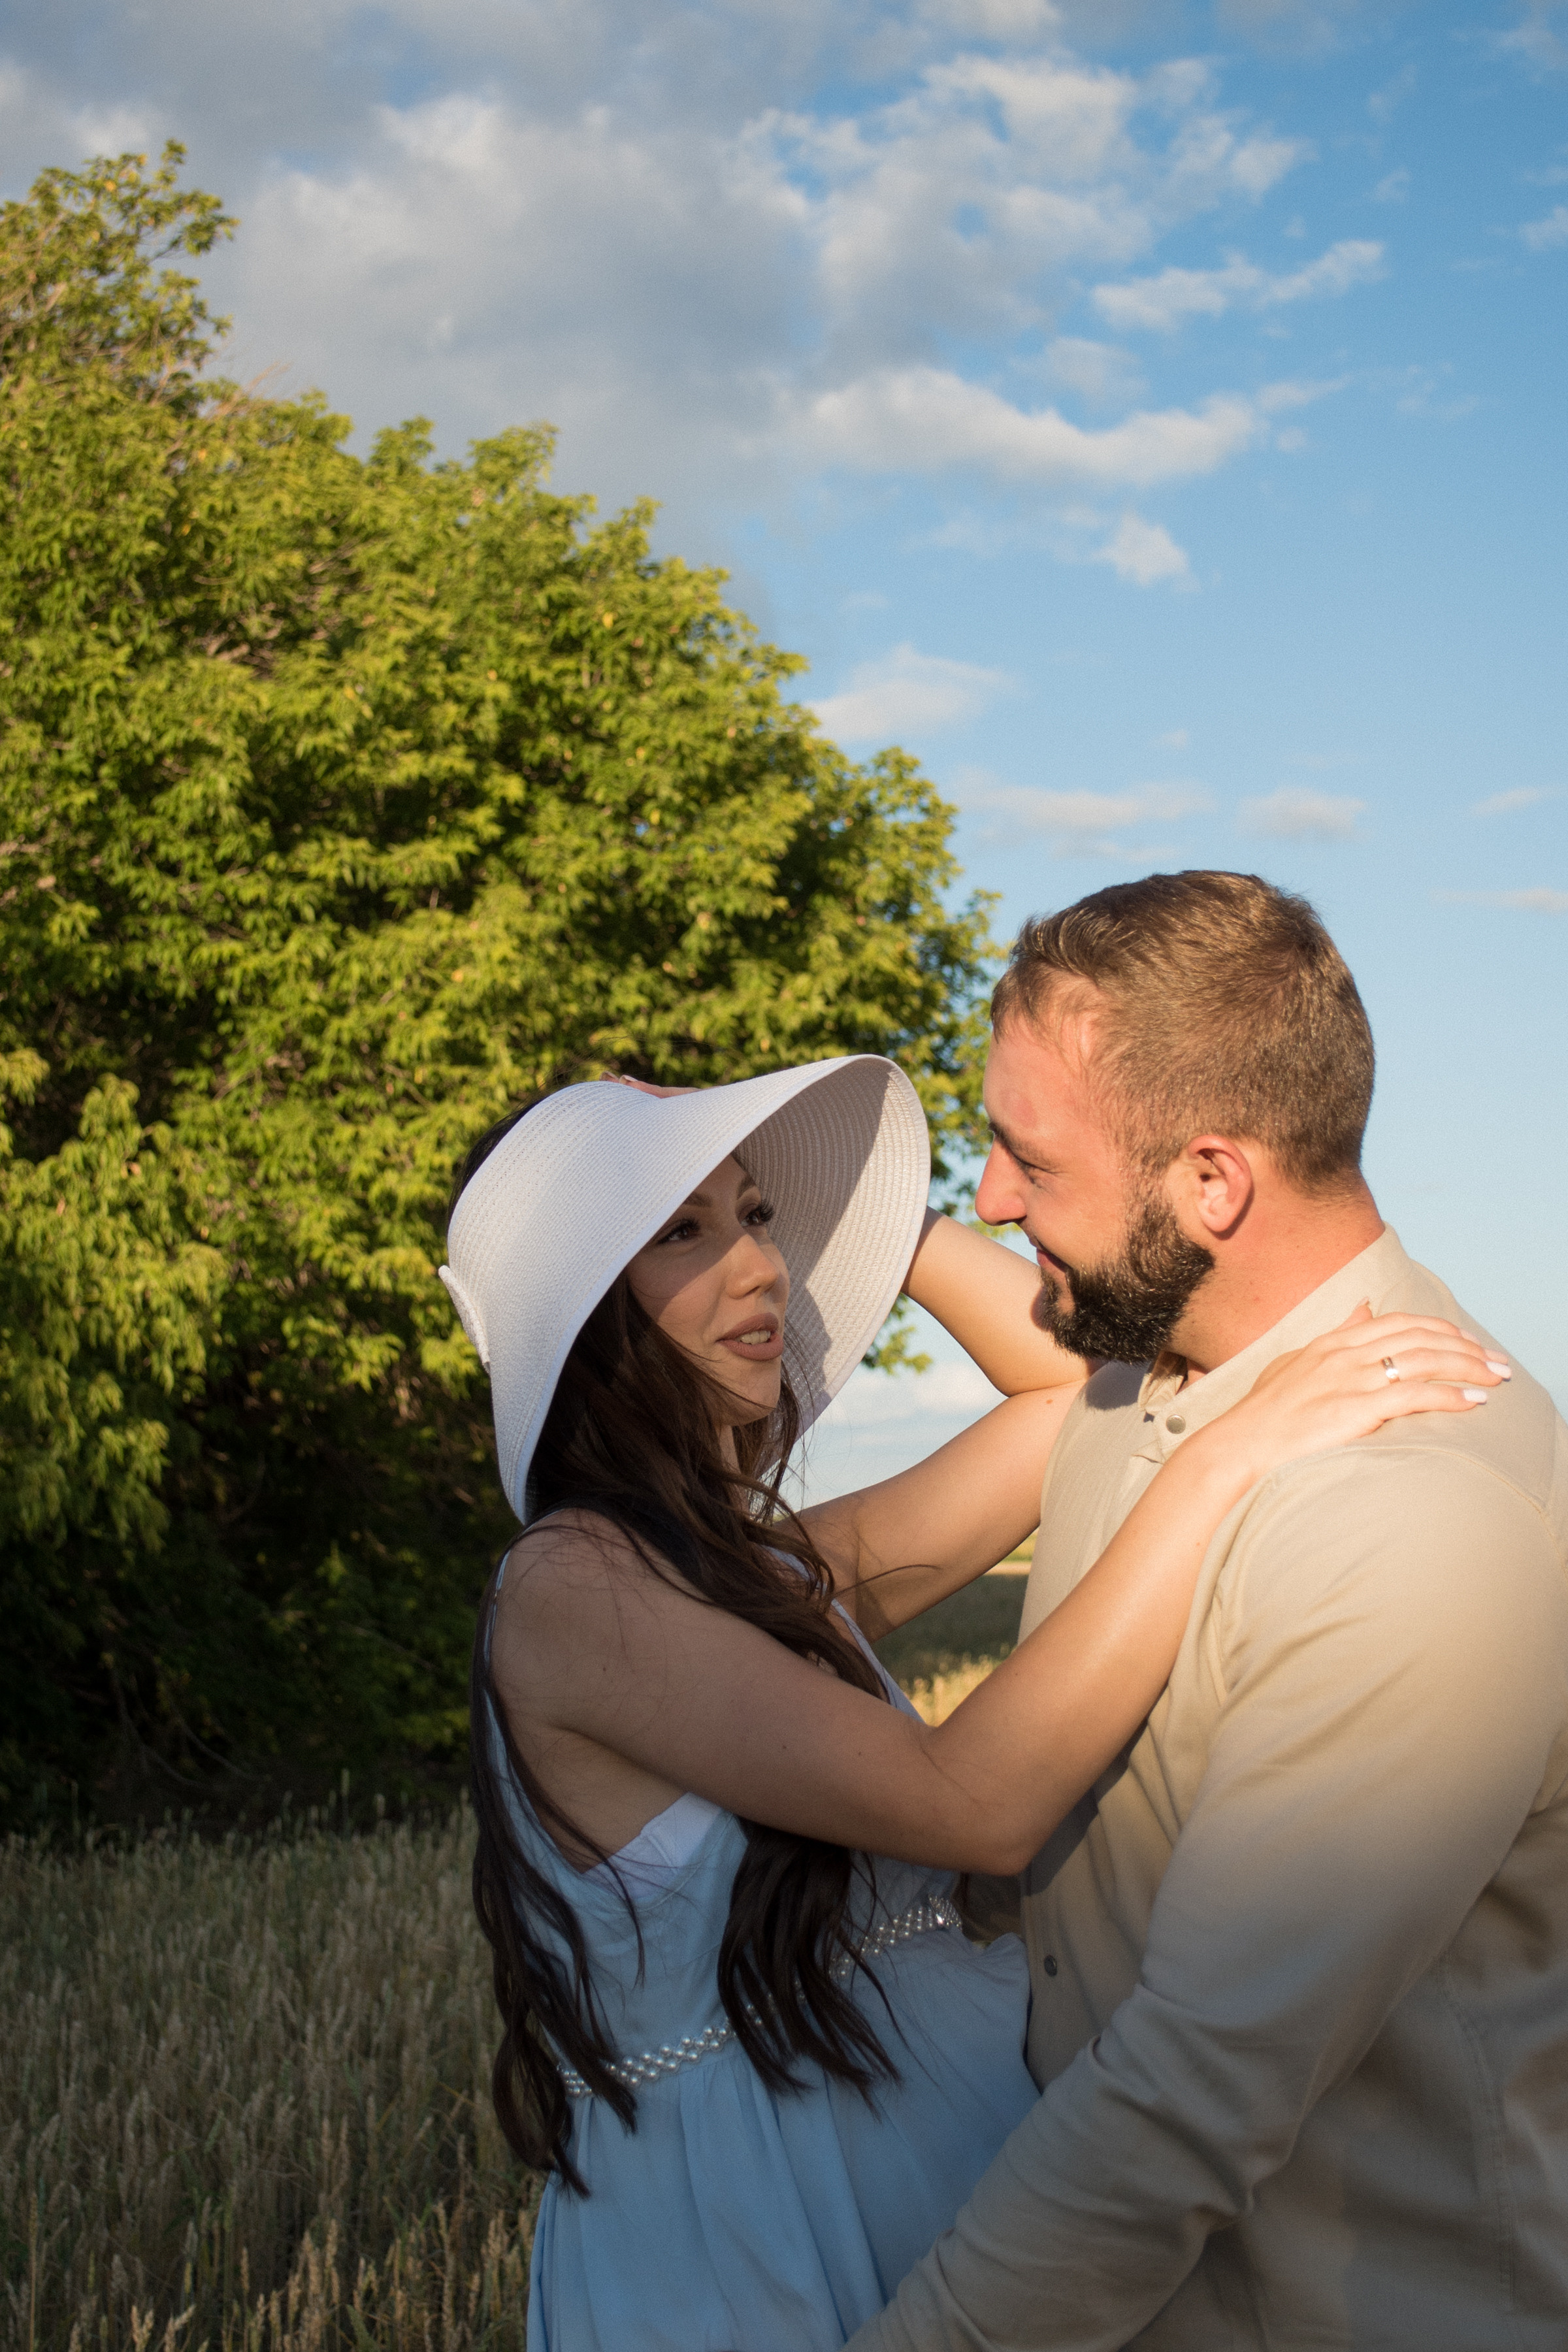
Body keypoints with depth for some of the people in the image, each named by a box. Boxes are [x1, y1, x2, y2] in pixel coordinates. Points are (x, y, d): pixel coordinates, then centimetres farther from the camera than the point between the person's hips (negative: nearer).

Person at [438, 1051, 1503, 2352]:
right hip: (736, 2245, -8)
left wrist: (881, 1217, 3)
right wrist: (1234, 1453, -25)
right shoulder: (569, 1591, -19)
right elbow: (975, 1804, -27)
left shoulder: (782, 1568, 6)